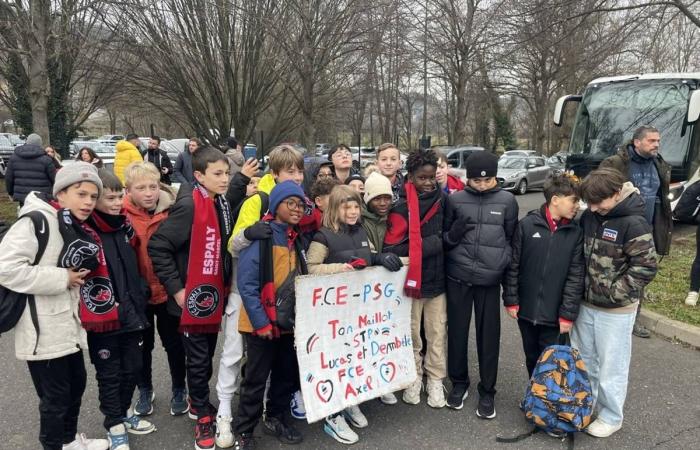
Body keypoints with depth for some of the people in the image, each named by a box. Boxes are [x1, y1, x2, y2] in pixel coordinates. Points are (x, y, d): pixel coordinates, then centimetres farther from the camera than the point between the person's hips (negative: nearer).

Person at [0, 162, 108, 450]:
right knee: (55, 396, 5)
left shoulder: (78, 227, 9)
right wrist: (63, 278, -21)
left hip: (68, 326, 9)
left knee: (76, 384, 20)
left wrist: (80, 277, 6)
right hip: (42, 330, -8)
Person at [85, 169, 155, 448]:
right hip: (103, 317, -6)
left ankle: (123, 413, 38)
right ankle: (114, 425, 27)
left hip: (131, 312, 6)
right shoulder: (83, 232, -13)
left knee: (132, 367, 17)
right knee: (109, 374, 10)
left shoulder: (124, 225, 8)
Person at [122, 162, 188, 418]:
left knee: (174, 343, 15)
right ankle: (144, 390, 39)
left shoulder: (172, 212, -9)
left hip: (169, 291, 0)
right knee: (142, 345, 18)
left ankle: (179, 390, 35)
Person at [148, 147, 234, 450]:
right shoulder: (189, 205, -20)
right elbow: (158, 247, -19)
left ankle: (199, 403, 40)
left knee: (208, 356, 20)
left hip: (215, 295, 7)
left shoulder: (221, 204, 4)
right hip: (193, 297, -7)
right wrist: (176, 288, -17)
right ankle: (203, 417, 24)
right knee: (198, 359, 7)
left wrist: (225, 285, 9)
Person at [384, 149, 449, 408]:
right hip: (411, 280, -2)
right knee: (412, 332, 13)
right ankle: (414, 377, 32)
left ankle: (435, 380, 27)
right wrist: (431, 243, -18)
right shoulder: (401, 207, -11)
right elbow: (392, 248, -16)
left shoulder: (443, 200, -1)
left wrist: (445, 239, -4)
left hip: (437, 279, 3)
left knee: (437, 332, 10)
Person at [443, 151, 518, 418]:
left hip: (490, 279, 0)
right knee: (457, 331, 10)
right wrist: (454, 232, -13)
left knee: (489, 335, 7)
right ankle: (459, 383, 30)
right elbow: (444, 239, 8)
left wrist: (503, 265, -1)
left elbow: (511, 238, 9)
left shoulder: (507, 201, 1)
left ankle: (487, 391, 24)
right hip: (458, 277, 1)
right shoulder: (455, 200, 1)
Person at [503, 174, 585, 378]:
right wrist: (511, 300, -2)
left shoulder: (575, 232, -3)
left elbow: (576, 275, -4)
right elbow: (513, 265, -2)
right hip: (526, 309, 1)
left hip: (554, 313, 0)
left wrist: (568, 313, -7)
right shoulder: (527, 225, -6)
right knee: (531, 358, 17)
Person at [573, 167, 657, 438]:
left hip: (616, 310, -6)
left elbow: (645, 268, -18)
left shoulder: (634, 223, -18)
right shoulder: (590, 216, 0)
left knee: (611, 365, 8)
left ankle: (611, 417, 28)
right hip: (586, 303, 6)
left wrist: (613, 292, -17)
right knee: (582, 359, 19)